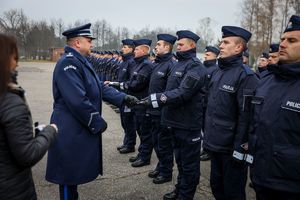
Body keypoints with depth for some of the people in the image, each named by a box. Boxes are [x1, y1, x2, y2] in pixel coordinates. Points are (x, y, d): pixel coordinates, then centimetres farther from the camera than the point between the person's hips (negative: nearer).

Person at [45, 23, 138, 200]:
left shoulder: (81, 61, 13)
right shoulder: (68, 63, -20)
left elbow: (100, 87, 12)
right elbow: (78, 101, -26)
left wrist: (123, 98, 3)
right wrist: (98, 122, -17)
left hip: (80, 129, 10)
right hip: (71, 131, -10)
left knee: (75, 170, 21)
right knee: (69, 173, 5)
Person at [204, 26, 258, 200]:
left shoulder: (245, 76, -15)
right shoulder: (218, 72, 10)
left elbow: (246, 116, -19)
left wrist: (239, 149, -19)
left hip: (231, 147, -8)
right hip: (215, 144, 8)